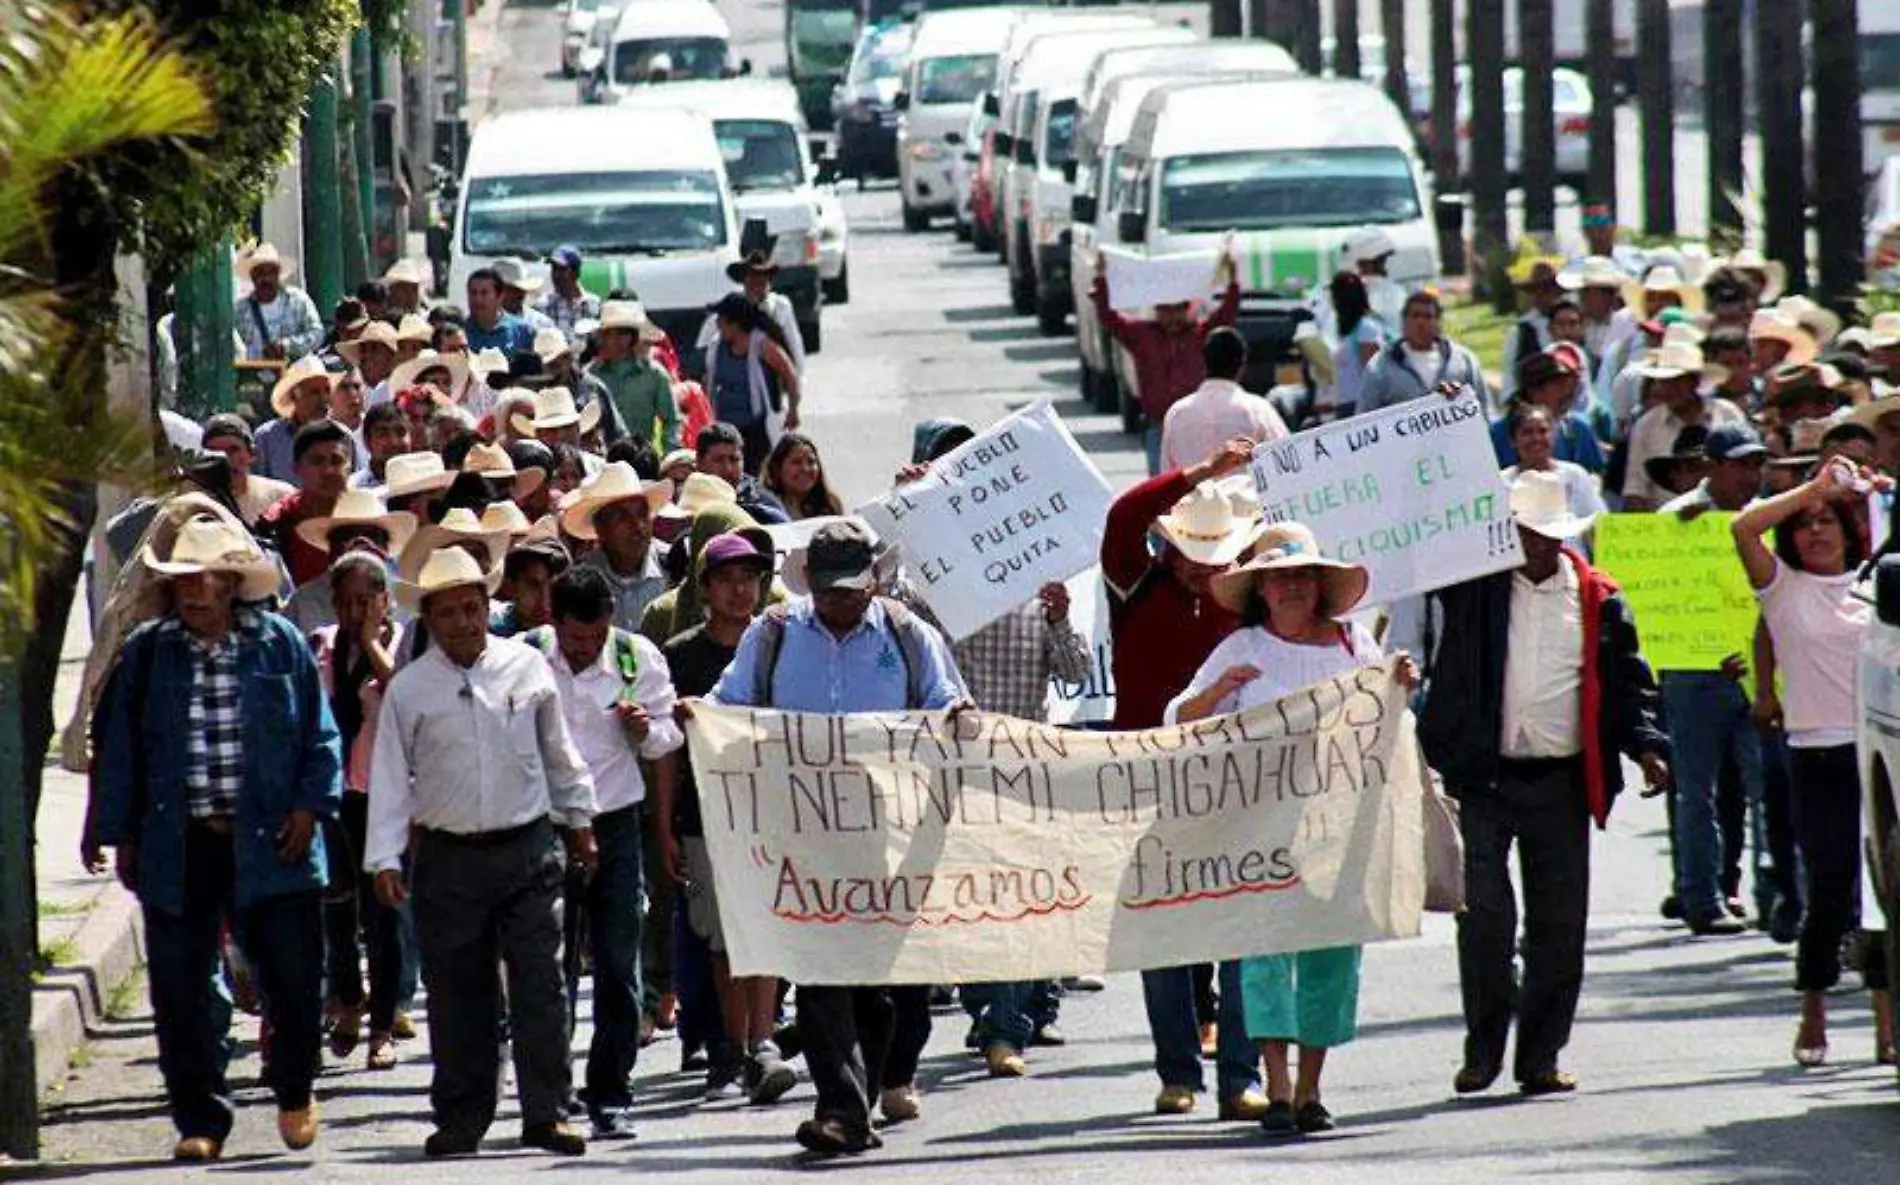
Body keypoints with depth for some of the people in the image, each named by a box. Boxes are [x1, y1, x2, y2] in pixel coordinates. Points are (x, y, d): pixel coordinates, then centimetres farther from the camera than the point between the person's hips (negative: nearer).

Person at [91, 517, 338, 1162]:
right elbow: (117, 748, 10)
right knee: (182, 993, 2)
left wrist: (309, 806, -3)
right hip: (177, 847, 1)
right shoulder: (145, 654, 6)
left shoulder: (280, 644, 4)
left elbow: (319, 734, 9)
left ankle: (294, 1093, 26)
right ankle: (200, 1120, 12)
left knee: (292, 976, 0)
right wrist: (121, 835, 5)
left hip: (269, 843, -1)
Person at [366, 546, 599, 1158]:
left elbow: (559, 752, 17)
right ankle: (461, 1119, 11)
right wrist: (385, 859, -6)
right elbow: (390, 779, 2)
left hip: (529, 849, 0)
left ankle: (546, 1113, 0)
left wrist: (577, 819, 24)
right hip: (447, 856, 0)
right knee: (456, 994, 3)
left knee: (539, 984, -4)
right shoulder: (408, 689, 1)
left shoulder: (527, 667, 4)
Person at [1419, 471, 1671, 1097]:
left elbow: (1627, 681, 11)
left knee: (1558, 922, 3)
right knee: (1485, 912, -8)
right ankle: (1483, 1047, 5)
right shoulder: (1475, 584, 4)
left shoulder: (1596, 598, 7)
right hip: (1484, 776, -2)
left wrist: (1646, 745, -2)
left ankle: (1541, 1056, 11)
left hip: (1561, 782, 2)